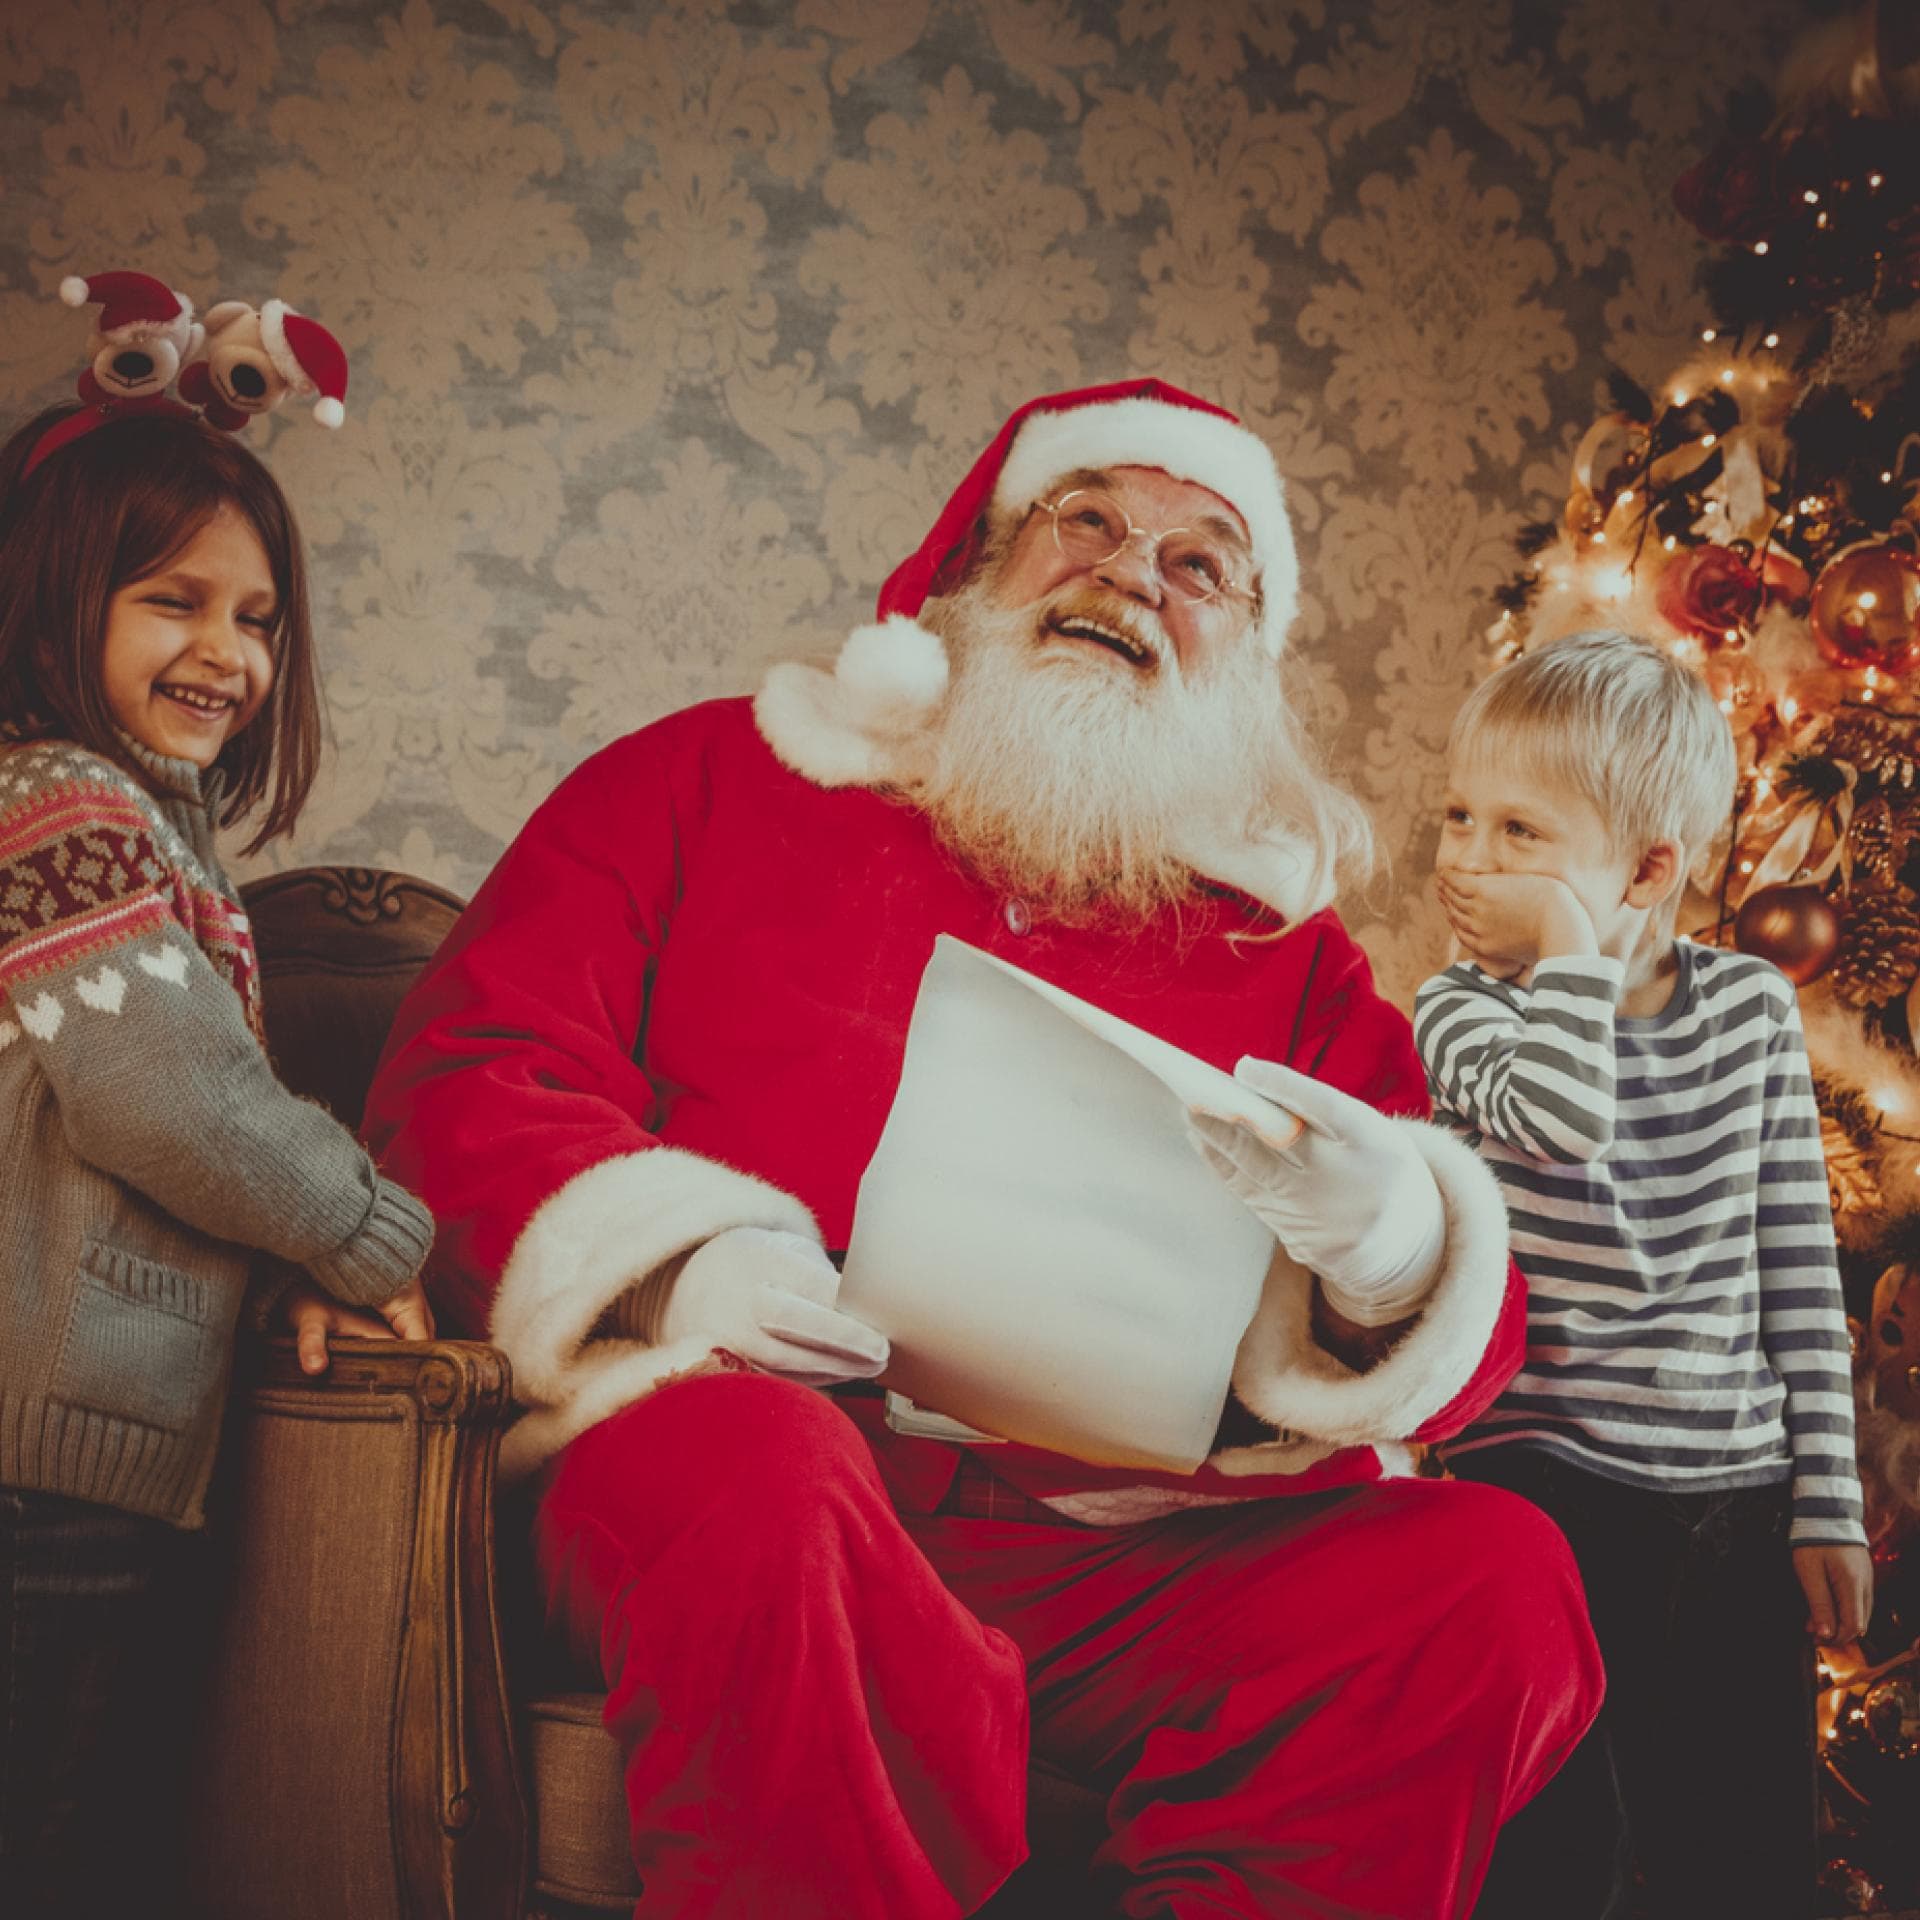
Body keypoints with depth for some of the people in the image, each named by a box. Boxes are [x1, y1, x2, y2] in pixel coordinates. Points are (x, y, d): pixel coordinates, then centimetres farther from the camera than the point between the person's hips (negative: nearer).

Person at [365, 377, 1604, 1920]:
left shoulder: (1284, 942, 20)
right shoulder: (718, 779, 15)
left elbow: (1472, 1336, 13)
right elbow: (467, 1067, 6)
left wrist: (1393, 1248, -13)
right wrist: (667, 1253, -13)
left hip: (1134, 1550, 3)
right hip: (768, 1436, -2)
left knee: (1500, 1578, -22)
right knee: (750, 1475, -37)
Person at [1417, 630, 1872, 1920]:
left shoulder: (1752, 1005, 4)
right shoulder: (1464, 1009, -3)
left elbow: (1799, 1263, 7)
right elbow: (1561, 1121, -27)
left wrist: (1829, 1504, 5)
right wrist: (1573, 958, -17)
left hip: (1737, 1493, 3)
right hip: (1547, 1479, -2)